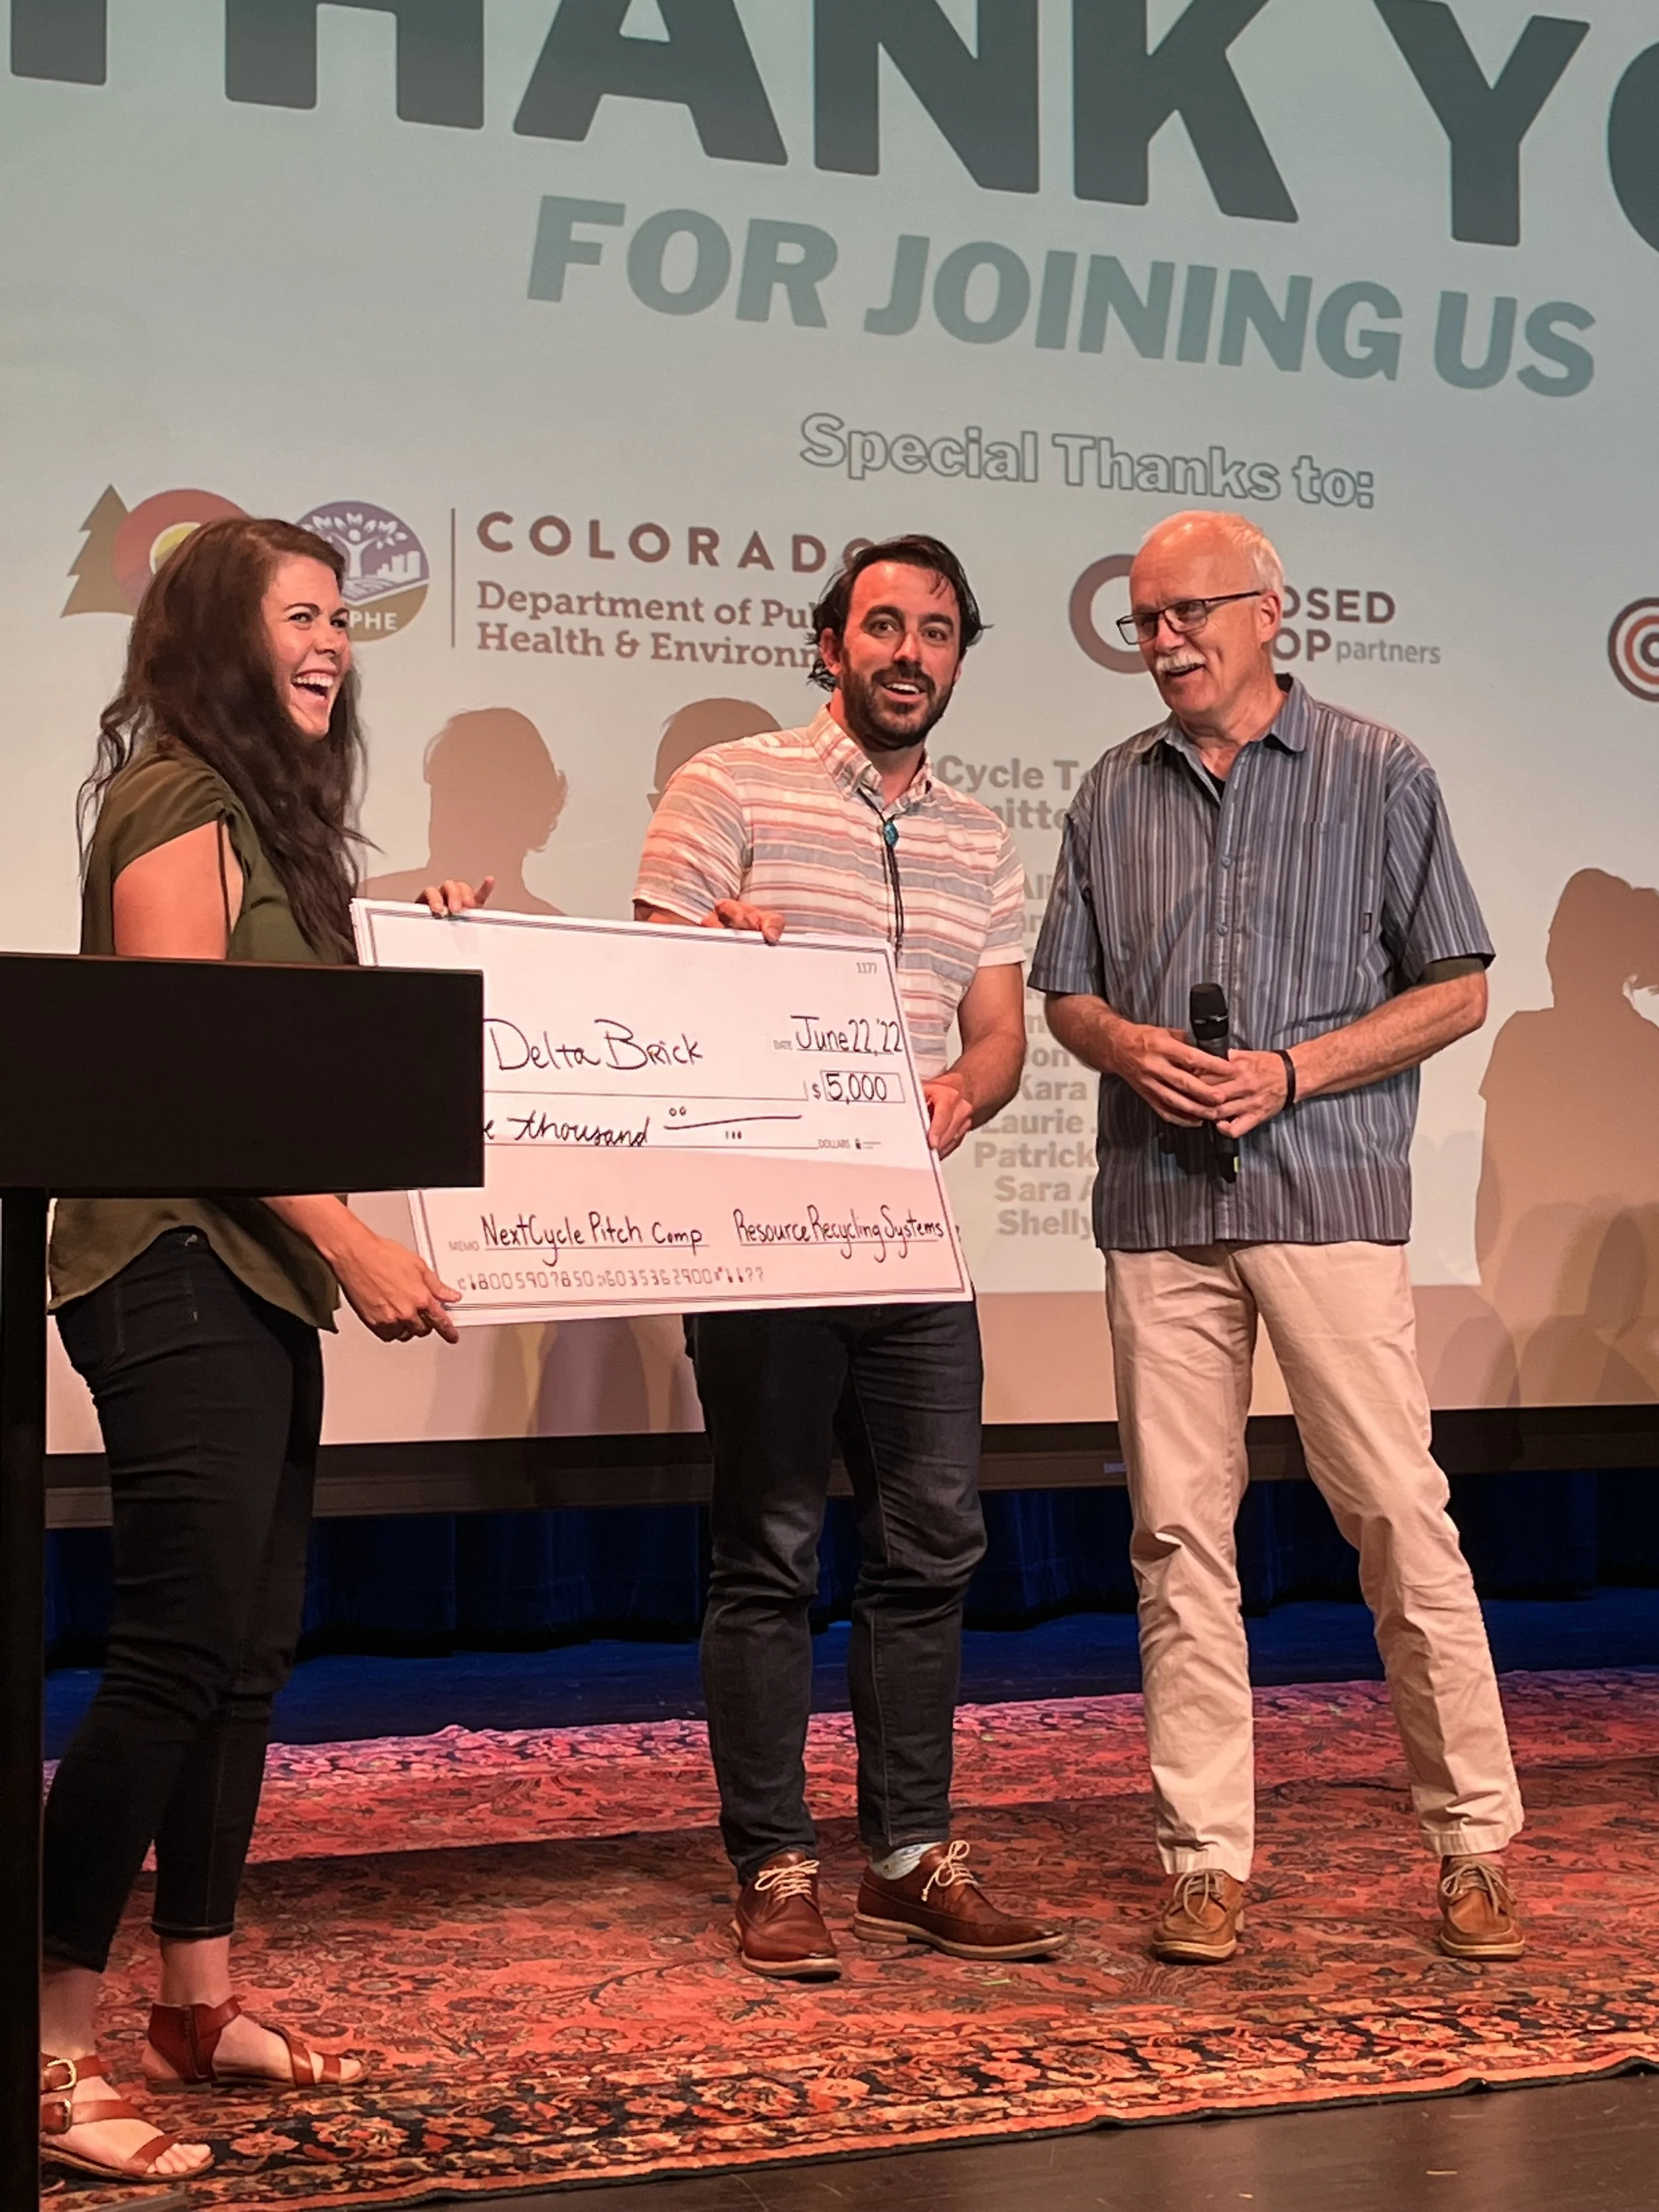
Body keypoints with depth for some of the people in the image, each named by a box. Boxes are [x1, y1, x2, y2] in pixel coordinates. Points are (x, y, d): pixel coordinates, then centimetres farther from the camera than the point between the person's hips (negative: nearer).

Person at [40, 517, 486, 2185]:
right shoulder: (175, 804, -10)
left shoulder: (271, 816, 19)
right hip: (175, 1273, -10)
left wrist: (413, 952, 11)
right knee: (179, 1651, -10)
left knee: (249, 1648, 11)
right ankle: (54, 2047, -2)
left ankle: (198, 2004, 21)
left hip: (259, 1277, 10)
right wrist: (359, 1246, -20)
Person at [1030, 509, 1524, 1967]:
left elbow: (1457, 989, 2)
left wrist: (1290, 1072, -10)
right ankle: (1206, 1859, 10)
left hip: (1327, 1193, -3)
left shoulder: (1378, 776, 4)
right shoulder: (1113, 797, 15)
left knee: (1398, 1512, -5)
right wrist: (1134, 1051, -6)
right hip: (1158, 1207, 4)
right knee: (1179, 1532, 3)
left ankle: (1477, 1845, 7)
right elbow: (1068, 995, 17)